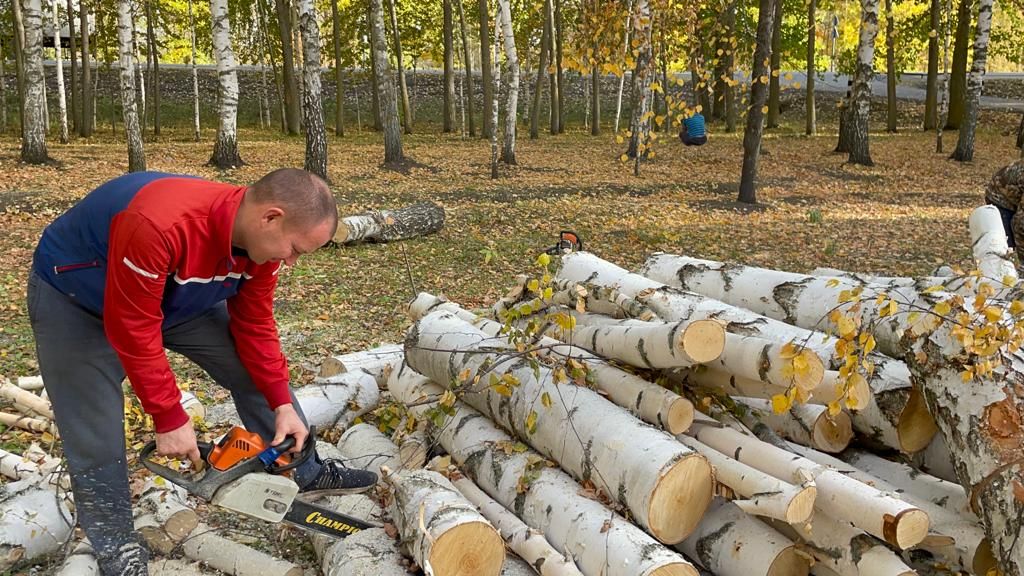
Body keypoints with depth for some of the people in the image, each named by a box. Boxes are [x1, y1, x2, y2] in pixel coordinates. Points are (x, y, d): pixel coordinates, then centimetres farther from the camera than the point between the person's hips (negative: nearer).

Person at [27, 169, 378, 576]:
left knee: (257, 370, 3)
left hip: (177, 296, 6)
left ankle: (309, 473, 19)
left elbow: (254, 325, -7)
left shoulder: (261, 239, -20)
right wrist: (168, 417, -27)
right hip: (74, 298, -6)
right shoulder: (159, 224, -45)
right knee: (96, 438, -4)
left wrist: (282, 404, -10)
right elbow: (132, 328, -35)